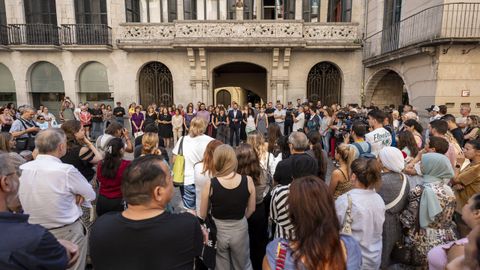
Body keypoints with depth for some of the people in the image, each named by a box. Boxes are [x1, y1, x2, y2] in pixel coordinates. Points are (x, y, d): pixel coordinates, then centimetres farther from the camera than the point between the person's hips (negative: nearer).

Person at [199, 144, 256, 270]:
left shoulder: (210, 184, -20)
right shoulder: (248, 181, -17)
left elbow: (202, 214, -7)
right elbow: (251, 209, -2)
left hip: (217, 230, 0)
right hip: (240, 229, 1)